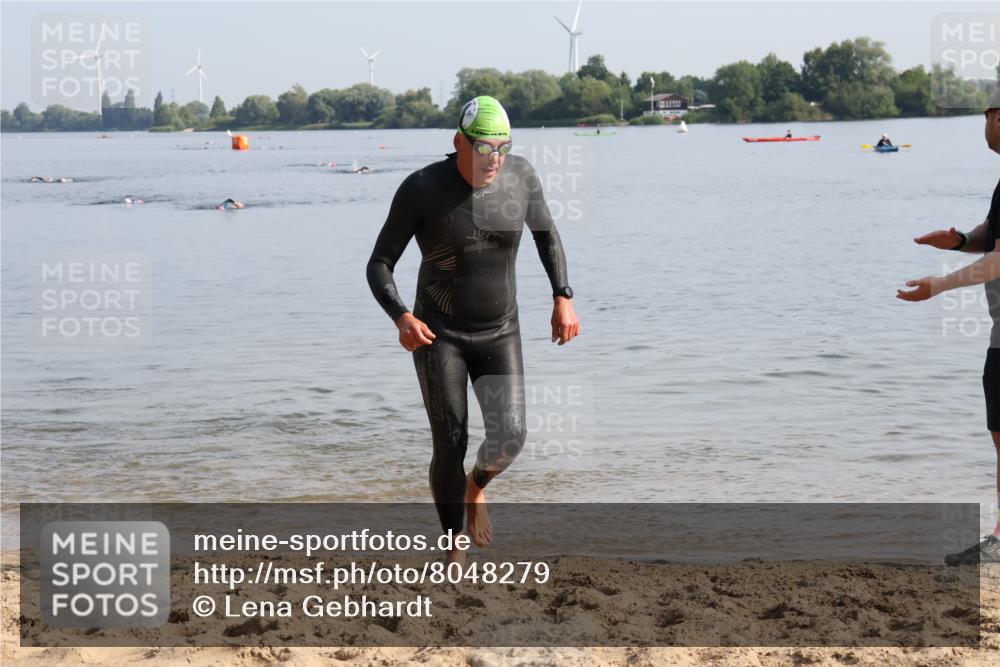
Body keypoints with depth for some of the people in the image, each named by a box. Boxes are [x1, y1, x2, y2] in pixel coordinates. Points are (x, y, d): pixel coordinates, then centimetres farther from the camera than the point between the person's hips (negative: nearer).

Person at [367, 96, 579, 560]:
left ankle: (476, 487, 21)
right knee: (450, 447, -6)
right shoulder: (421, 189, -19)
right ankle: (453, 552, 14)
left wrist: (562, 298, 2)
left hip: (500, 334, 2)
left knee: (509, 436, -15)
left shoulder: (520, 175, -9)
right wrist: (402, 318, -32)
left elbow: (545, 231, 11)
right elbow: (379, 266, -13)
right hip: (438, 333, -2)